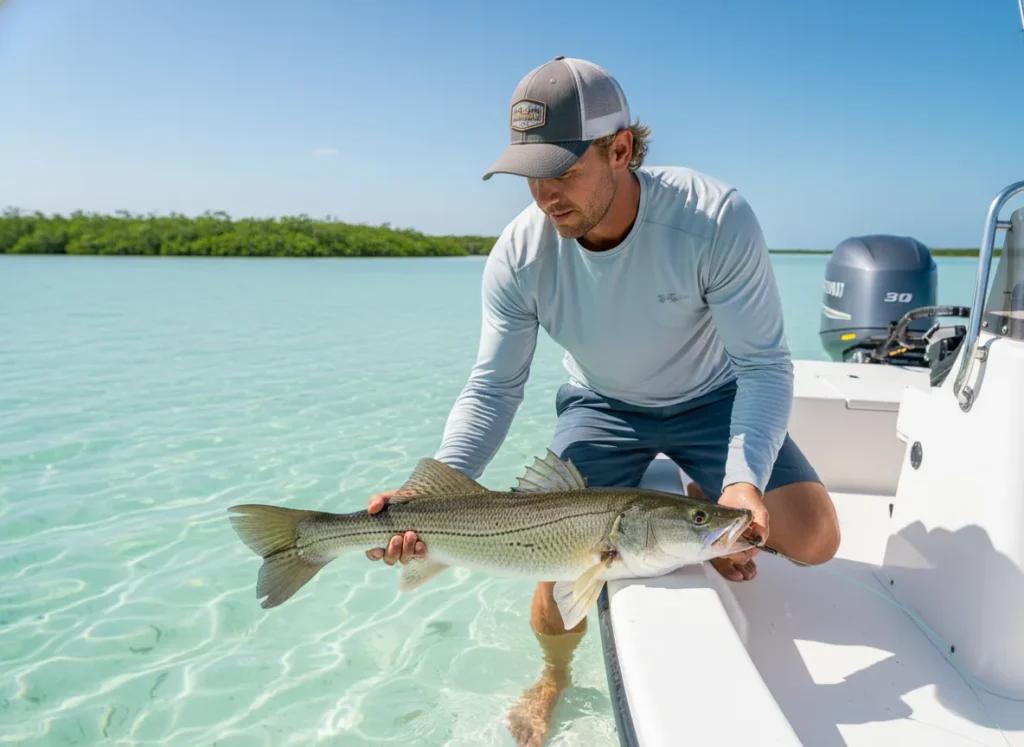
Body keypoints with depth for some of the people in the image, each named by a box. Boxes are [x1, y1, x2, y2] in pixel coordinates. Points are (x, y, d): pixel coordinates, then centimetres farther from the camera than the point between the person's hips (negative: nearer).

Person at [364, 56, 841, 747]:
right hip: (602, 408, 1)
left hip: (711, 399, -1)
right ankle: (555, 678, 25)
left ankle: (702, 506, 17)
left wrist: (745, 481, -42)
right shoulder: (519, 255, -23)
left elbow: (764, 364, -26)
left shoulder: (717, 219, -31)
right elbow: (492, 390, -17)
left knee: (814, 537, -18)